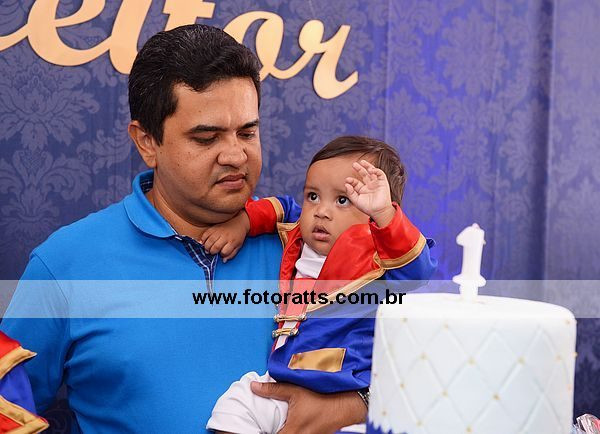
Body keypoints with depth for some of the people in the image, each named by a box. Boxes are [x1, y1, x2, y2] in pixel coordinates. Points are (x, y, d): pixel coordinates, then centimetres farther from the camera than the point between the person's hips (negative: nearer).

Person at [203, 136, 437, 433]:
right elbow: (280, 208, 29)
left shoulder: (381, 258, -11)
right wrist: (242, 222, 13)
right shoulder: (297, 240, 10)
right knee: (235, 403, -5)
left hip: (345, 399, -6)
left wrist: (383, 213, -46)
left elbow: (417, 267, -31)